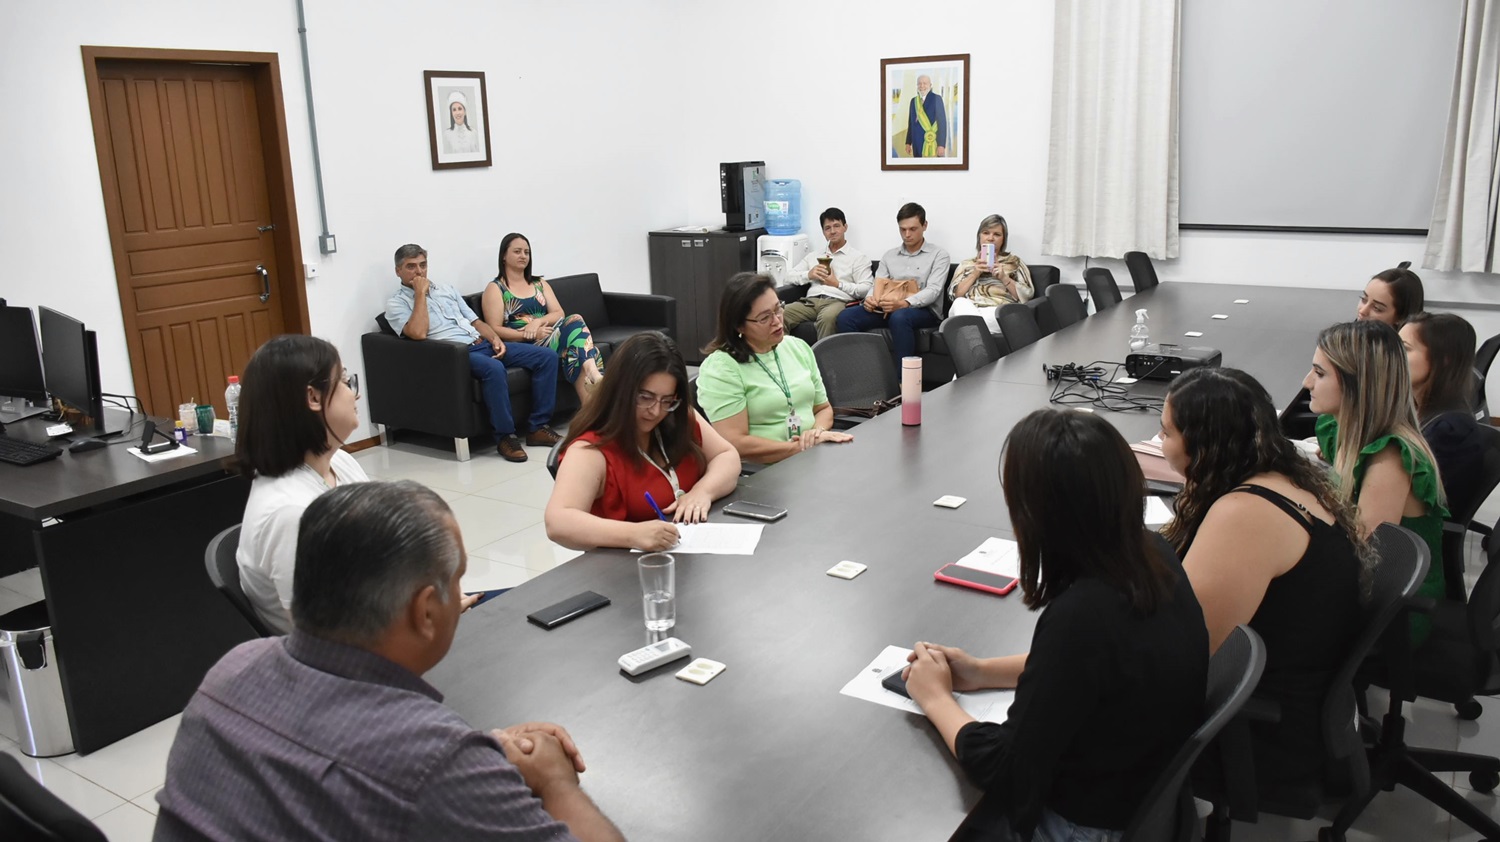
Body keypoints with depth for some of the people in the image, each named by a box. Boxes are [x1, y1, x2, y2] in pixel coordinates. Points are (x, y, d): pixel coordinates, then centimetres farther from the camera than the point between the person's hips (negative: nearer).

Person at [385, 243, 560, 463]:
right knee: (494, 368, -40)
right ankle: (505, 436, -24)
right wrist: (420, 293, -7)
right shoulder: (396, 303, 4)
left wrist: (495, 338, 2)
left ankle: (538, 427, -6)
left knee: (547, 356, -8)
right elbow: (418, 333, -16)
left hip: (484, 345, 7)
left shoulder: (446, 289, 24)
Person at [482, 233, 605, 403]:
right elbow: (495, 330, -4)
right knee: (576, 323, -30)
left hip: (550, 336, 5)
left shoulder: (540, 283, 22)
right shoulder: (495, 288, 6)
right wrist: (530, 334, -17)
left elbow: (559, 313, 9)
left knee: (574, 320, -31)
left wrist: (538, 321, -13)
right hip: (522, 347, -5)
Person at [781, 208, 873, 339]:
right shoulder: (813, 256, 29)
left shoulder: (858, 257, 13)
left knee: (827, 317, -41)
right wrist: (809, 275, 2)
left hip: (839, 301, -4)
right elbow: (789, 277, 21)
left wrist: (838, 284, -3)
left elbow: (866, 290, 0)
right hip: (811, 301, 4)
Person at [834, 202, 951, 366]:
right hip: (889, 309, 5)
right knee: (846, 316, -19)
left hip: (925, 310, -5)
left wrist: (904, 303, -28)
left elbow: (933, 290, -10)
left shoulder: (939, 255, 4)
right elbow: (878, 285, 12)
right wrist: (870, 299, -15)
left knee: (899, 317, -41)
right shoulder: (889, 256, 19)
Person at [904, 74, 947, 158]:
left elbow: (942, 122, -9)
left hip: (932, 142, -5)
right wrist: (908, 143, 10)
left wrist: (941, 145, -16)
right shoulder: (914, 101, 12)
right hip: (917, 143, 5)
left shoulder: (936, 98, -4)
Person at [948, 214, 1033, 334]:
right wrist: (975, 274, 0)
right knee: (960, 303, -36)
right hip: (968, 310, 1)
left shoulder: (1014, 262, 21)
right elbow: (955, 294, 10)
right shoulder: (966, 264, 26)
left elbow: (1026, 295, 8)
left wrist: (1004, 277, -4)